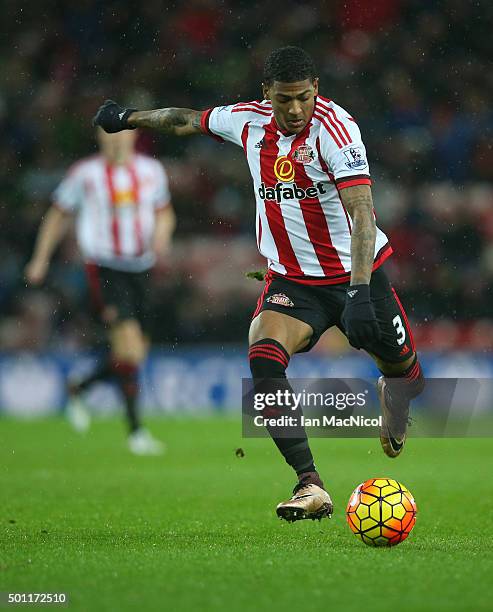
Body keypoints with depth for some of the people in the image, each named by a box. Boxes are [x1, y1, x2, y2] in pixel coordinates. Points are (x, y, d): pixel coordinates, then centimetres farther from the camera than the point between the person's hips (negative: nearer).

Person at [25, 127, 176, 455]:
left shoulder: (151, 170, 6)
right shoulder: (85, 173, -3)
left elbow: (164, 213, 20)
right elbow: (58, 216, 9)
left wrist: (163, 232, -3)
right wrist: (40, 260, 9)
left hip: (141, 268, 5)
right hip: (104, 269, -5)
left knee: (133, 353, 10)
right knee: (131, 345, -19)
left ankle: (78, 389, 36)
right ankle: (136, 430, -13)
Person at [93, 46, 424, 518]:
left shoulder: (334, 126, -22)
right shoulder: (248, 121, -5)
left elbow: (361, 211, -31)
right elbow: (190, 121, 16)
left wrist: (359, 292, -42)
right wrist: (128, 118, 32)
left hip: (357, 273, -2)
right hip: (291, 279, 3)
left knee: (403, 370, 8)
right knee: (263, 357, -25)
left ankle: (391, 394, 50)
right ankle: (310, 485, -28)